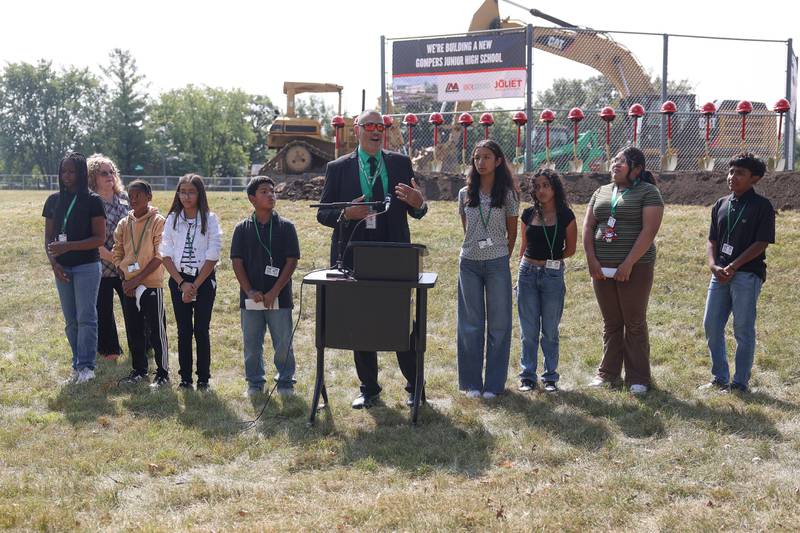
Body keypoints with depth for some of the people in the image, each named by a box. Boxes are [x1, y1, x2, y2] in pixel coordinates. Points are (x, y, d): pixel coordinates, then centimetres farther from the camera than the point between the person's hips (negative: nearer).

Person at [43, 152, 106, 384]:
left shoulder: (92, 201, -7)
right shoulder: (54, 200, 7)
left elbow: (100, 238, -11)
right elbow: (49, 236, 10)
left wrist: (67, 246, -19)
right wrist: (53, 262, -6)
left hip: (87, 266, -5)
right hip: (62, 268, 5)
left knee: (86, 317, -5)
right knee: (71, 320, 10)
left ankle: (86, 366, -1)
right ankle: (77, 364, 17)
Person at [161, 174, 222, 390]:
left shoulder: (209, 219, -4)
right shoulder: (172, 219, 3)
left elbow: (212, 257, -7)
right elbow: (166, 254, 1)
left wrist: (195, 285, -10)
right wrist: (182, 283, -8)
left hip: (204, 279, -2)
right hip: (178, 279, 2)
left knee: (201, 330, 0)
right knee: (183, 330, 5)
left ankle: (203, 378, 9)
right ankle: (185, 377, 12)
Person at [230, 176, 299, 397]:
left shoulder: (286, 227, 0)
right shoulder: (242, 228, 4)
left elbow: (292, 261, -4)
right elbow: (237, 262, 2)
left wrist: (274, 292, -11)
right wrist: (250, 292, -9)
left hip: (279, 297, -1)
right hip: (250, 298, 1)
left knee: (283, 343, 2)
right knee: (252, 344, 9)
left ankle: (285, 382, 18)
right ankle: (255, 382, 23)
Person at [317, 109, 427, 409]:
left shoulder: (401, 163, 7)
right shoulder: (338, 168, 5)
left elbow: (416, 212, 8)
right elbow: (323, 214, 4)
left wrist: (418, 202, -16)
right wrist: (346, 213, -17)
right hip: (354, 258, 1)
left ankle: (414, 386, 15)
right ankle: (369, 389, 19)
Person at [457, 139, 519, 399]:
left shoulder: (507, 195, -1)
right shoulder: (465, 194, 5)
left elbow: (512, 233, 7)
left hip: (497, 264, -2)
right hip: (469, 263, 2)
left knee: (498, 324, 2)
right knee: (470, 324, 5)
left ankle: (494, 383, 11)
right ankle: (472, 382, 14)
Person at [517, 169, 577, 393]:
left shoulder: (565, 215, -3)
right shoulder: (528, 214, 5)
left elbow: (570, 249, 6)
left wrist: (549, 260, 6)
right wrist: (525, 267, 13)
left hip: (553, 275, -2)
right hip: (528, 273, 2)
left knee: (550, 331, 6)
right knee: (528, 330, 7)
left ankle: (550, 377, 17)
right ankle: (527, 375, 16)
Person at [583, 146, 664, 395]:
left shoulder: (648, 192, -3)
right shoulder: (601, 192, 15)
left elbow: (649, 230, -12)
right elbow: (588, 227, 11)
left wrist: (628, 264, -18)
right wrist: (592, 260, -3)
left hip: (634, 267, -5)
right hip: (602, 268, 5)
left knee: (635, 323, 1)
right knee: (611, 323, 11)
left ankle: (638, 378, 8)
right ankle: (608, 373, 18)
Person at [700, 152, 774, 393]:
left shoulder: (762, 206, -5)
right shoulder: (721, 205, 13)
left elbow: (760, 244, -11)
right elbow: (712, 240, 13)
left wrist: (733, 267, -15)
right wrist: (713, 266, -5)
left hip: (747, 274, -6)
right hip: (720, 274, 6)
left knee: (743, 330, -1)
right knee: (711, 325, 7)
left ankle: (740, 383, 9)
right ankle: (720, 378, 21)